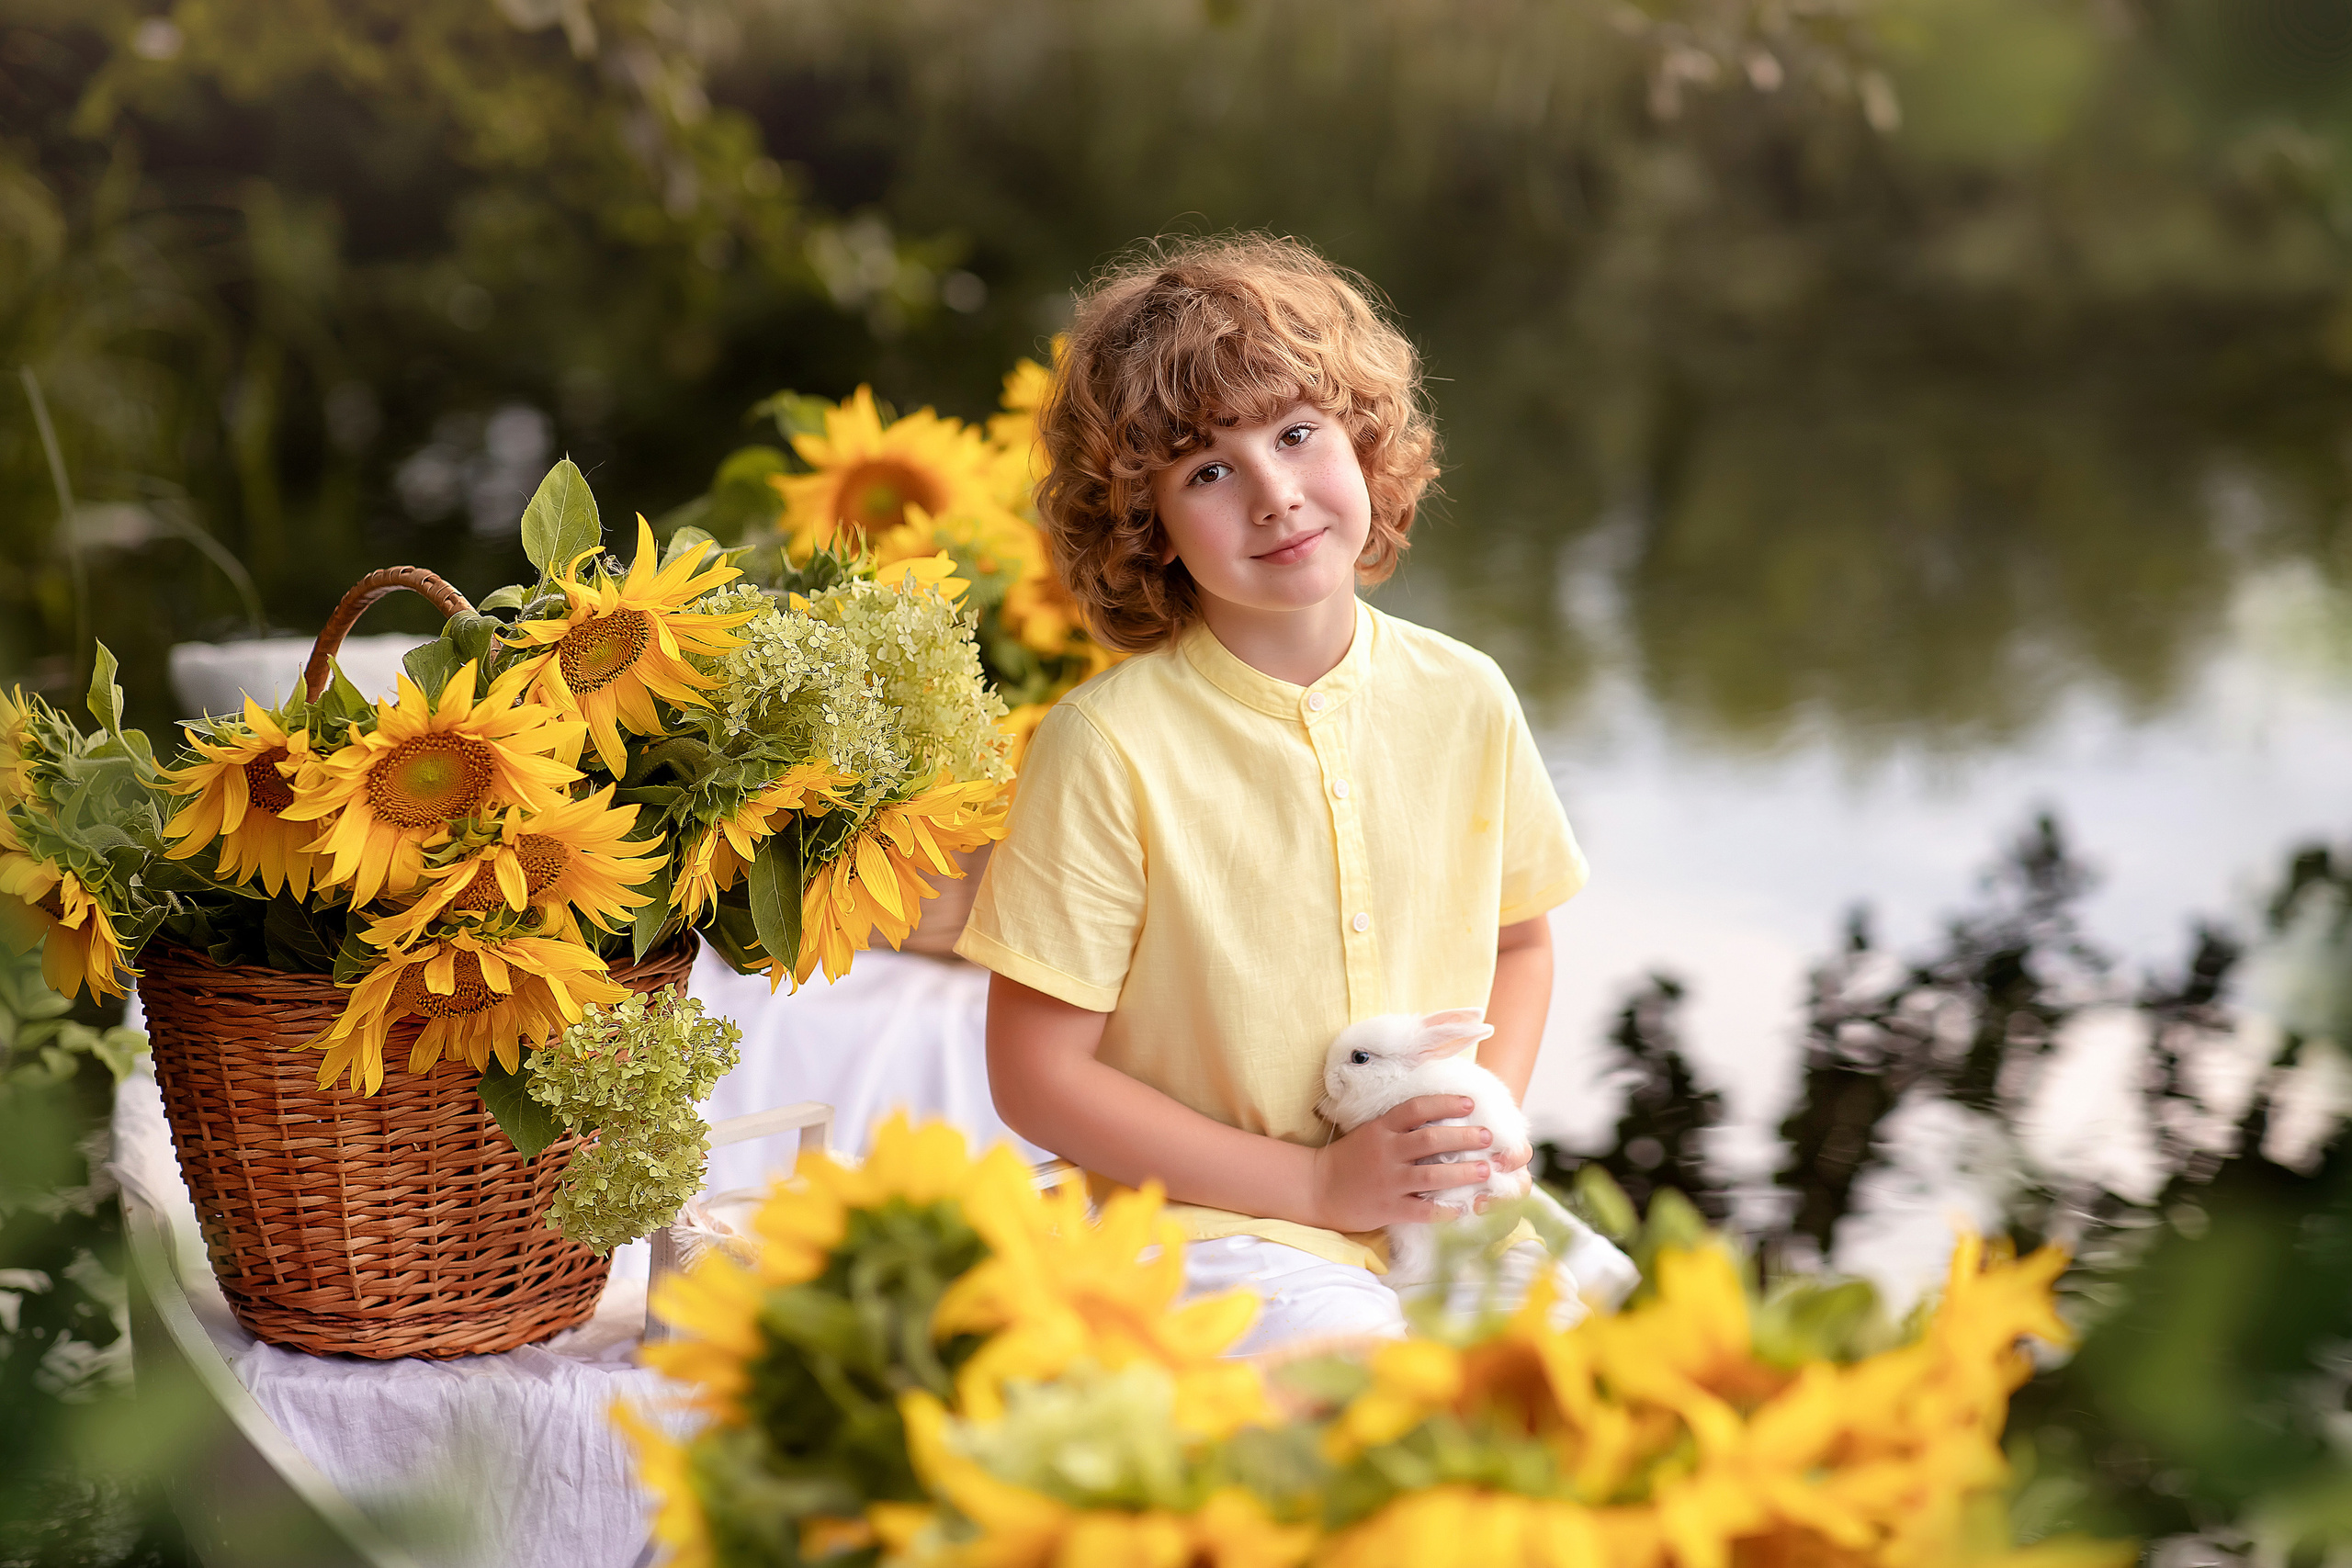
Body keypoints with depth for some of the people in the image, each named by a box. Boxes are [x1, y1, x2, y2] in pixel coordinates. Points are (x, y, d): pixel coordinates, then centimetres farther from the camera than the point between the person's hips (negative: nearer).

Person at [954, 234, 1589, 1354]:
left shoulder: (1463, 700, 4)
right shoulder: (1108, 744, -11)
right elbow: (1038, 1079, -9)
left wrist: (1486, 1126, 1)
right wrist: (1317, 1182, -12)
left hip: (1444, 1219, 5)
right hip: (1214, 1230, -5)